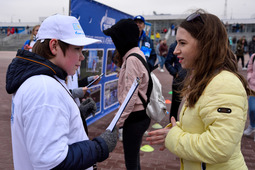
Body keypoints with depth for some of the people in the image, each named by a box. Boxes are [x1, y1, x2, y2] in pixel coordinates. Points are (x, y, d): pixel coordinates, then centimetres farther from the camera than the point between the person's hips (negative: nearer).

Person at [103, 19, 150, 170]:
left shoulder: (132, 59, -18)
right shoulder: (136, 54, 12)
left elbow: (130, 95, -22)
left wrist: (118, 121, -18)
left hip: (135, 117, -10)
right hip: (140, 114, 10)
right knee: (134, 158, 22)